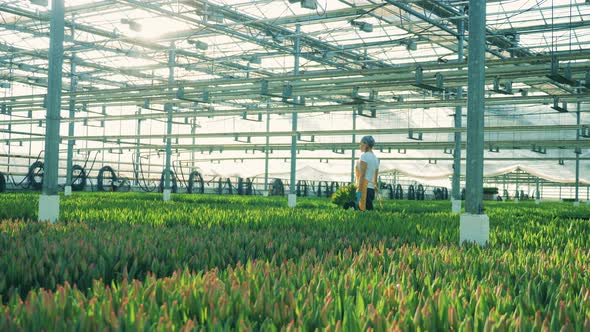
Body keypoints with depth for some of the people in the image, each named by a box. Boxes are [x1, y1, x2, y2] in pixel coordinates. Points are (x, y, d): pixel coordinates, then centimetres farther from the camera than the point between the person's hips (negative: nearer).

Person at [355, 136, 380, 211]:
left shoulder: (364, 156, -6)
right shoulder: (375, 158, 18)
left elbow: (362, 175, -15)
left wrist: (359, 191, -18)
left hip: (365, 187, -9)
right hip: (372, 189, 9)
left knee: (362, 210, -12)